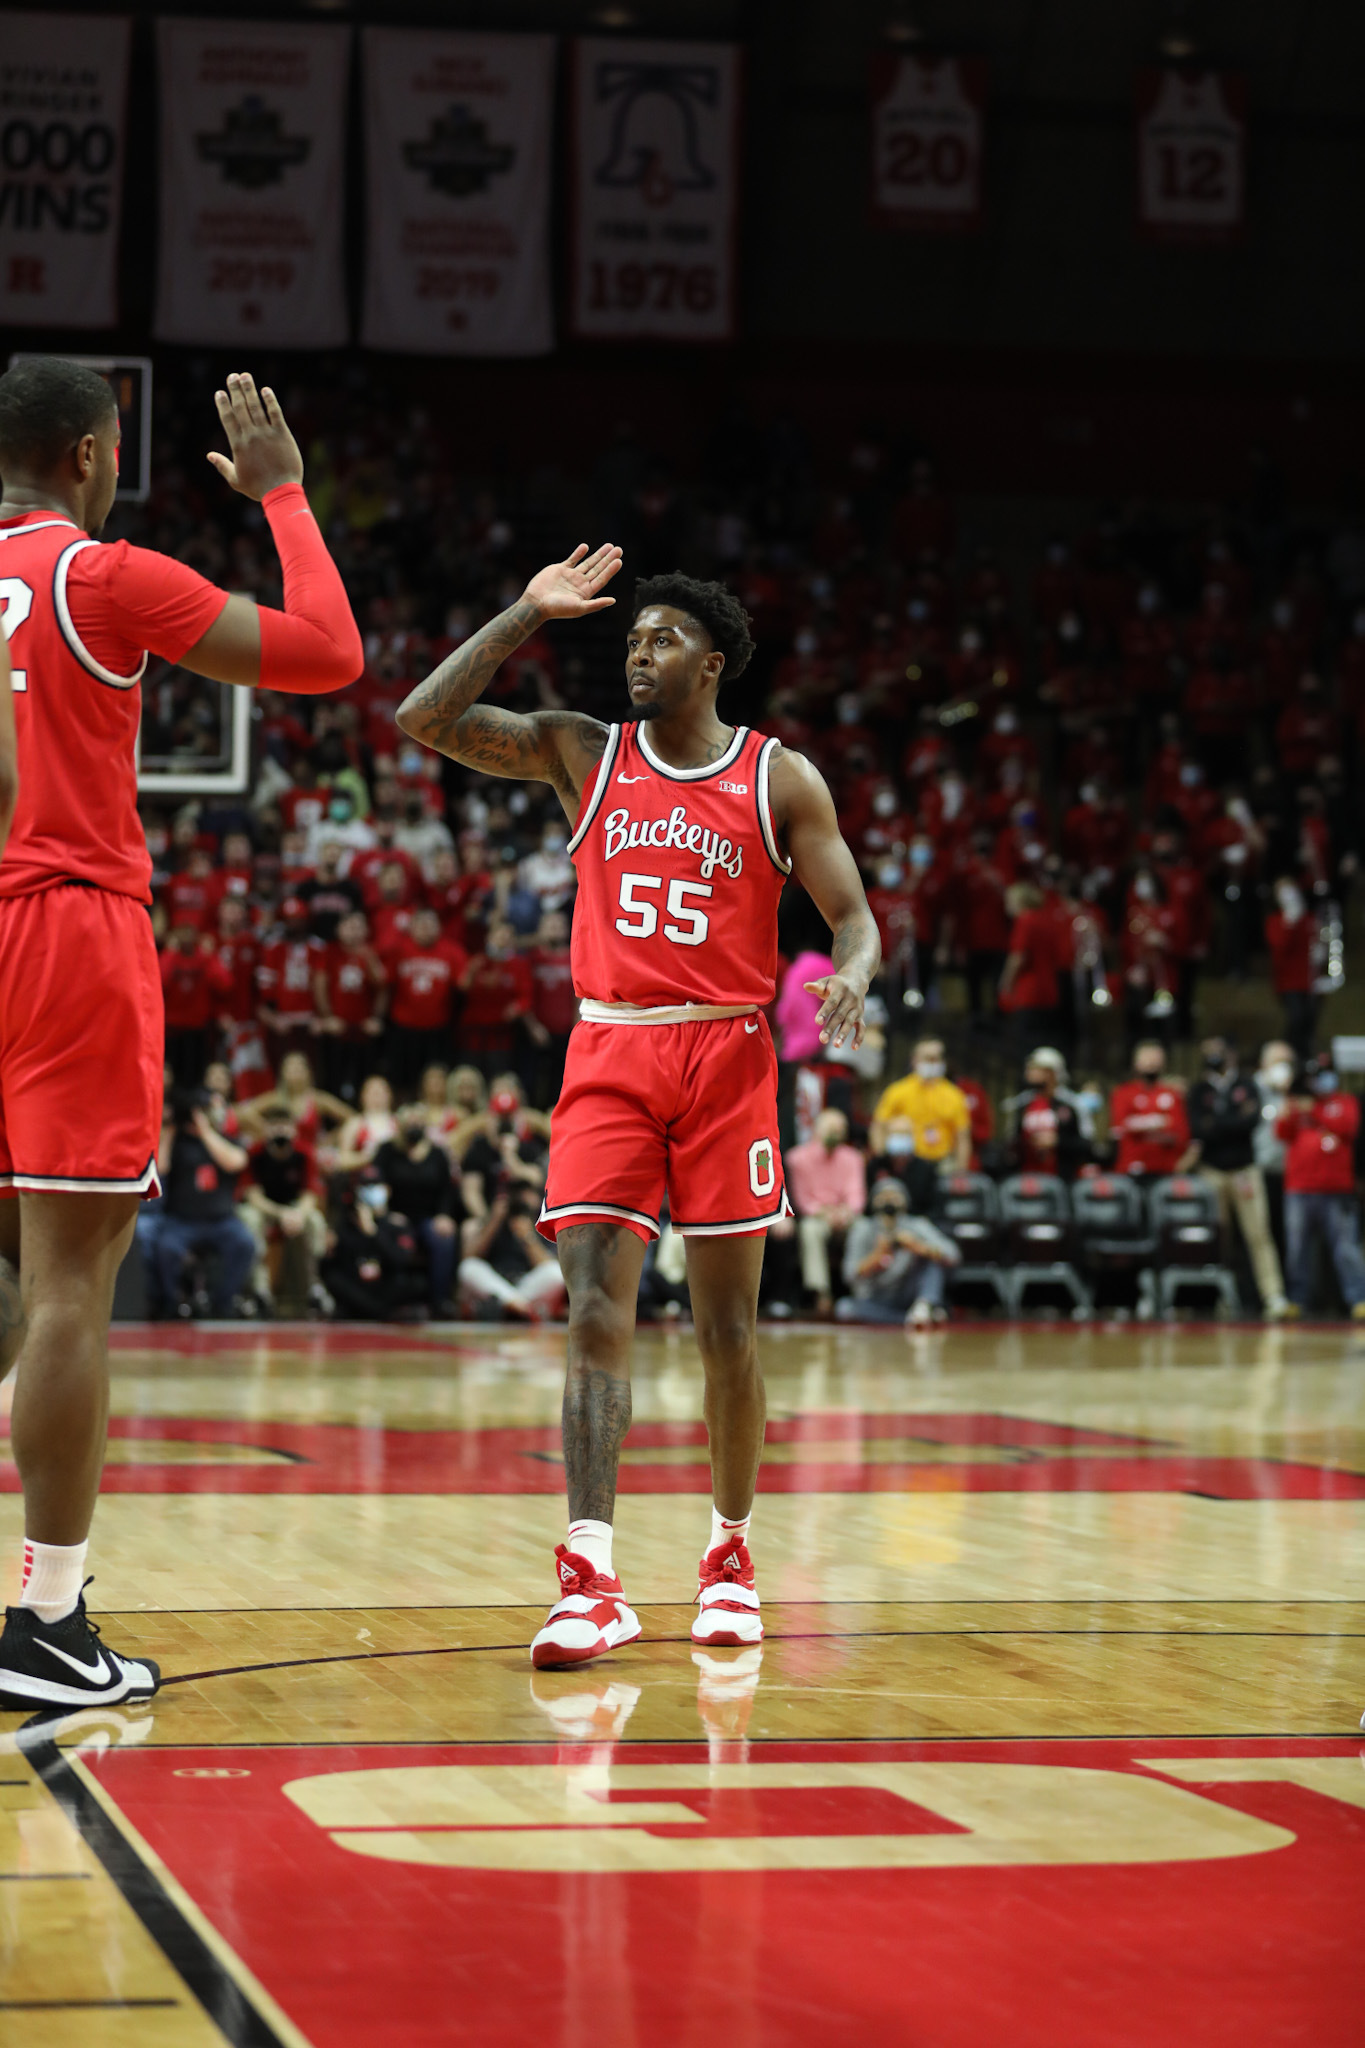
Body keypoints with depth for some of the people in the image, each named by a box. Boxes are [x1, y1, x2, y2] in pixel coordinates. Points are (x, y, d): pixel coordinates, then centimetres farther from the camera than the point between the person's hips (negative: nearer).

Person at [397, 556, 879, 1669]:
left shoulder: (781, 779, 3)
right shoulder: (583, 753, 7)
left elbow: (854, 915, 2)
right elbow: (426, 720, -1)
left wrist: (852, 973, -21)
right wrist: (531, 612, -2)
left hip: (727, 1056, 0)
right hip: (610, 1056, 0)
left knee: (728, 1327, 6)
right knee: (595, 1313, -13)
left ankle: (730, 1554, 24)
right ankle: (591, 1581, -20)